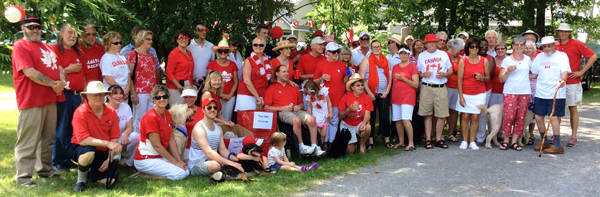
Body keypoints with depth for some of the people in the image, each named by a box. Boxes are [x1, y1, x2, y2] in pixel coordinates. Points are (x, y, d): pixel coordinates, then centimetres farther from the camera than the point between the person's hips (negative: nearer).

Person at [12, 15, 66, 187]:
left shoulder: (47, 48, 20)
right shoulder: (20, 46, -6)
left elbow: (59, 67, 17)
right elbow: (30, 72, -17)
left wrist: (62, 82, -4)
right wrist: (53, 84, -13)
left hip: (51, 99, 8)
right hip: (32, 100, -8)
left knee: (48, 138, 14)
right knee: (28, 140, -6)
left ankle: (45, 169, 25)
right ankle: (23, 176, 0)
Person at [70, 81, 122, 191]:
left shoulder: (111, 112, -3)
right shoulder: (80, 112, -17)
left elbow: (114, 138, -1)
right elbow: (83, 140, -25)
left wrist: (109, 159, -11)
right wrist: (107, 143, -30)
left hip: (104, 153, 4)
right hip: (83, 149, -4)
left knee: (110, 181, -14)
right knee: (89, 153, -40)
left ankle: (92, 172, 22)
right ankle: (80, 180, -8)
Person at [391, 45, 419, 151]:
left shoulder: (412, 67, -1)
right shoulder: (395, 67, 14)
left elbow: (416, 85, -6)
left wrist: (402, 78, -13)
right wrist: (391, 95, 11)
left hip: (408, 96, -5)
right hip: (396, 97, 5)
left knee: (405, 119, -15)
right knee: (397, 120, 5)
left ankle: (411, 143, -8)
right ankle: (401, 142, 16)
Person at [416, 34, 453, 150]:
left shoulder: (444, 54, 12)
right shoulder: (421, 56, 11)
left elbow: (450, 70, 15)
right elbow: (417, 72, 13)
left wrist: (445, 74, -6)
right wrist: (423, 74, -9)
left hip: (441, 88, 1)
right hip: (426, 88, 0)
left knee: (442, 115, -1)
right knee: (428, 115, 2)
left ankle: (438, 139, 9)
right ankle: (428, 140, 7)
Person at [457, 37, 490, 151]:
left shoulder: (484, 61, 4)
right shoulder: (462, 61, -1)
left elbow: (488, 77, 11)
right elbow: (460, 80, -2)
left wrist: (482, 78, -14)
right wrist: (461, 96, -8)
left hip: (479, 94, 1)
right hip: (465, 93, -1)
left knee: (475, 117, -1)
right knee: (465, 116, 0)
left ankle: (472, 141, 7)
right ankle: (464, 141, 8)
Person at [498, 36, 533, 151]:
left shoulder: (528, 59, 13)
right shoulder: (507, 60, 4)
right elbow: (501, 79, 2)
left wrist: (525, 77, 9)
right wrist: (508, 71, -14)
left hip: (525, 92, 3)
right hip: (510, 92, -3)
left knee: (521, 117, 1)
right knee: (509, 116, -10)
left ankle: (514, 141, 8)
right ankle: (506, 140, 3)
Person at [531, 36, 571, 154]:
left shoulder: (562, 56, -1)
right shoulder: (539, 57, 12)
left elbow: (565, 72, -14)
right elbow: (534, 74, 19)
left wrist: (563, 80, -33)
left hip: (556, 93, -5)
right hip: (540, 93, 5)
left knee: (554, 118, -9)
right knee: (538, 117, 4)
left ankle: (558, 146, -1)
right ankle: (545, 143, 20)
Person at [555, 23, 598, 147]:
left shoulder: (577, 44, -5)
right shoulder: (556, 46, 7)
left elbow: (593, 56, -6)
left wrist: (581, 72, -10)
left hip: (572, 82, -4)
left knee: (573, 109, 2)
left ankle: (573, 137, 7)